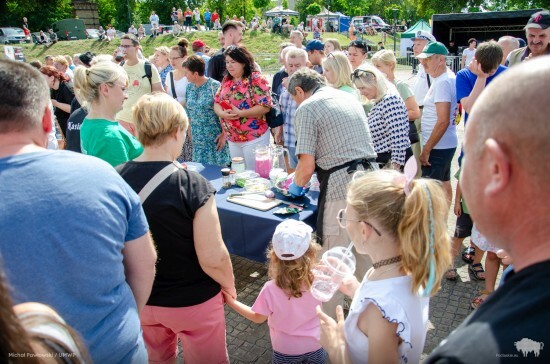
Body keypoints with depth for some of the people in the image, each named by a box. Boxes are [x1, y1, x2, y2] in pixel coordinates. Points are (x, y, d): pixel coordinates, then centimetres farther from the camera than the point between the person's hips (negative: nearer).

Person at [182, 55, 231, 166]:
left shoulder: (214, 86, -10)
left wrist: (224, 134, -13)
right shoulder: (189, 87, 8)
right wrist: (190, 135, 10)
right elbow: (188, 112, 13)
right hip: (197, 141, 6)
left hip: (215, 140, -6)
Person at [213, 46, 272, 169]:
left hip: (254, 138, -7)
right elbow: (216, 102, 11)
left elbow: (265, 106, -19)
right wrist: (222, 113, -12)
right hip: (232, 139, 7)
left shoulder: (256, 79, -11)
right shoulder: (226, 80, 10)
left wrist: (240, 113, -22)